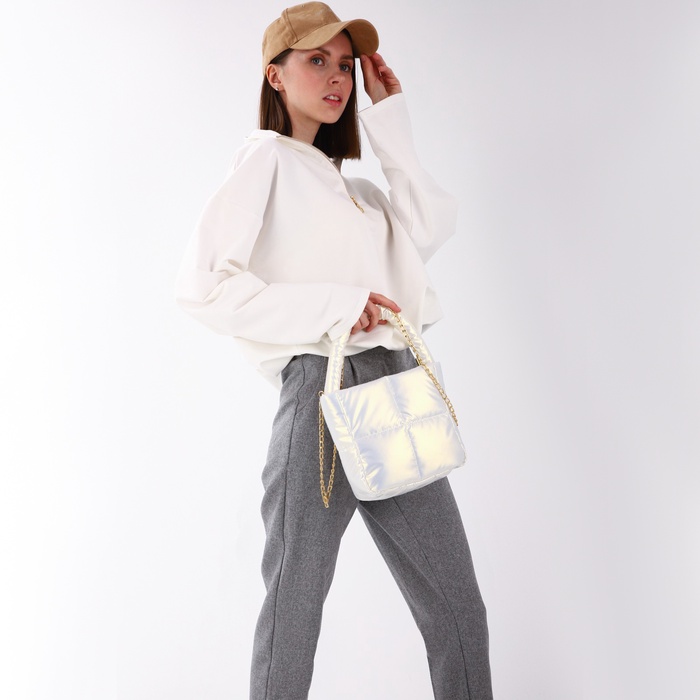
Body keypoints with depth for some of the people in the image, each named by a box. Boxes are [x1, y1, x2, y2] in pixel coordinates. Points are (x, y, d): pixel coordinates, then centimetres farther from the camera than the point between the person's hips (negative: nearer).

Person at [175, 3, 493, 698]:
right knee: (296, 601, 2)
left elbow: (430, 229, 6)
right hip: (324, 387, -7)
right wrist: (333, 308, -13)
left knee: (458, 610, 7)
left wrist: (390, 120, 10)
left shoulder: (350, 184, 24)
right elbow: (202, 285, -10)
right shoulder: (266, 158, 3)